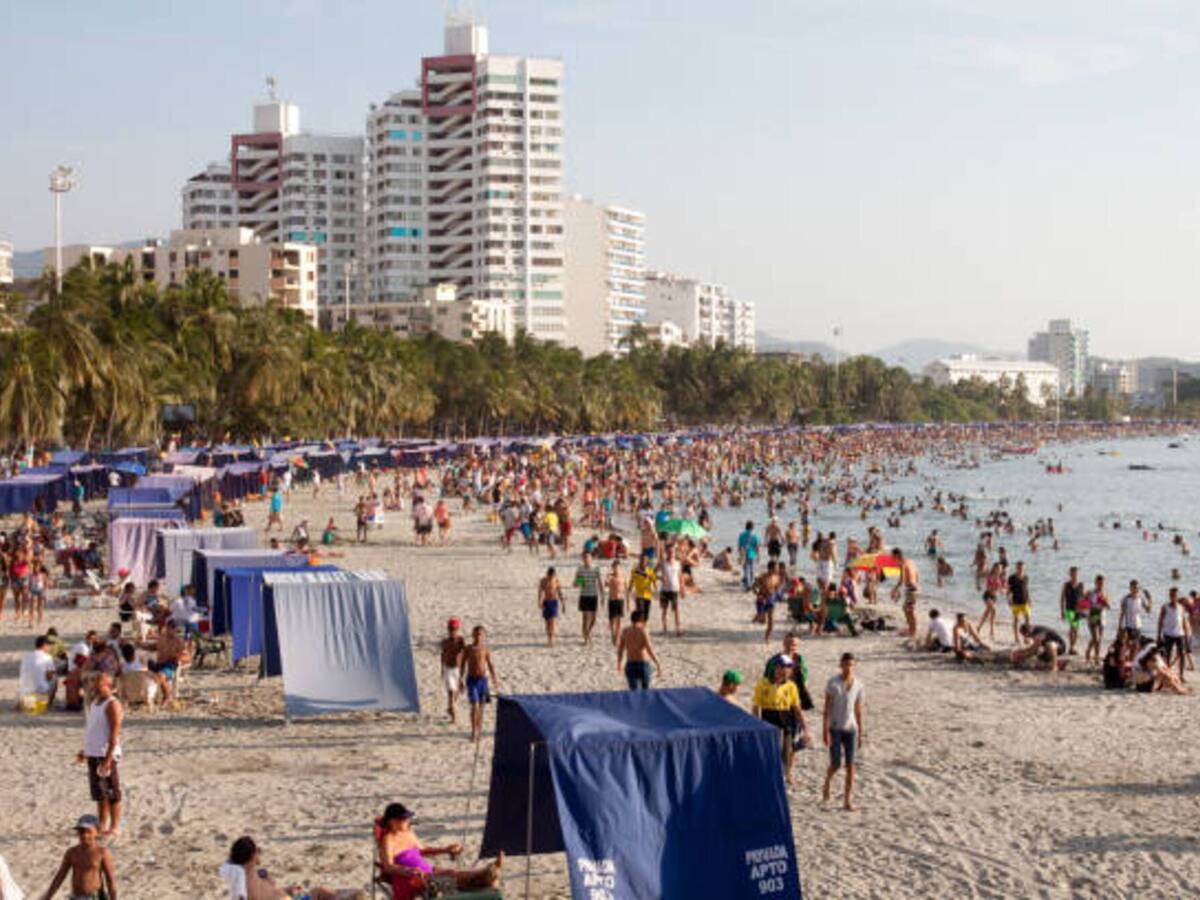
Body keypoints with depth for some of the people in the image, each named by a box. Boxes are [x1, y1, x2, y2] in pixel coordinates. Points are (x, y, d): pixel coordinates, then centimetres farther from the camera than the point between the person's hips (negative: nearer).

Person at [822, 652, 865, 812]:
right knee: (836, 764, -4)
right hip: (835, 728, -2)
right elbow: (827, 708, -8)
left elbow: (858, 711, 7)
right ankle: (828, 782, 30)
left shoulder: (858, 686, 1)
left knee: (850, 765, -3)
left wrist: (861, 733, 6)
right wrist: (826, 731, -13)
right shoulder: (833, 683, -8)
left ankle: (848, 801, 3)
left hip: (851, 729, 2)